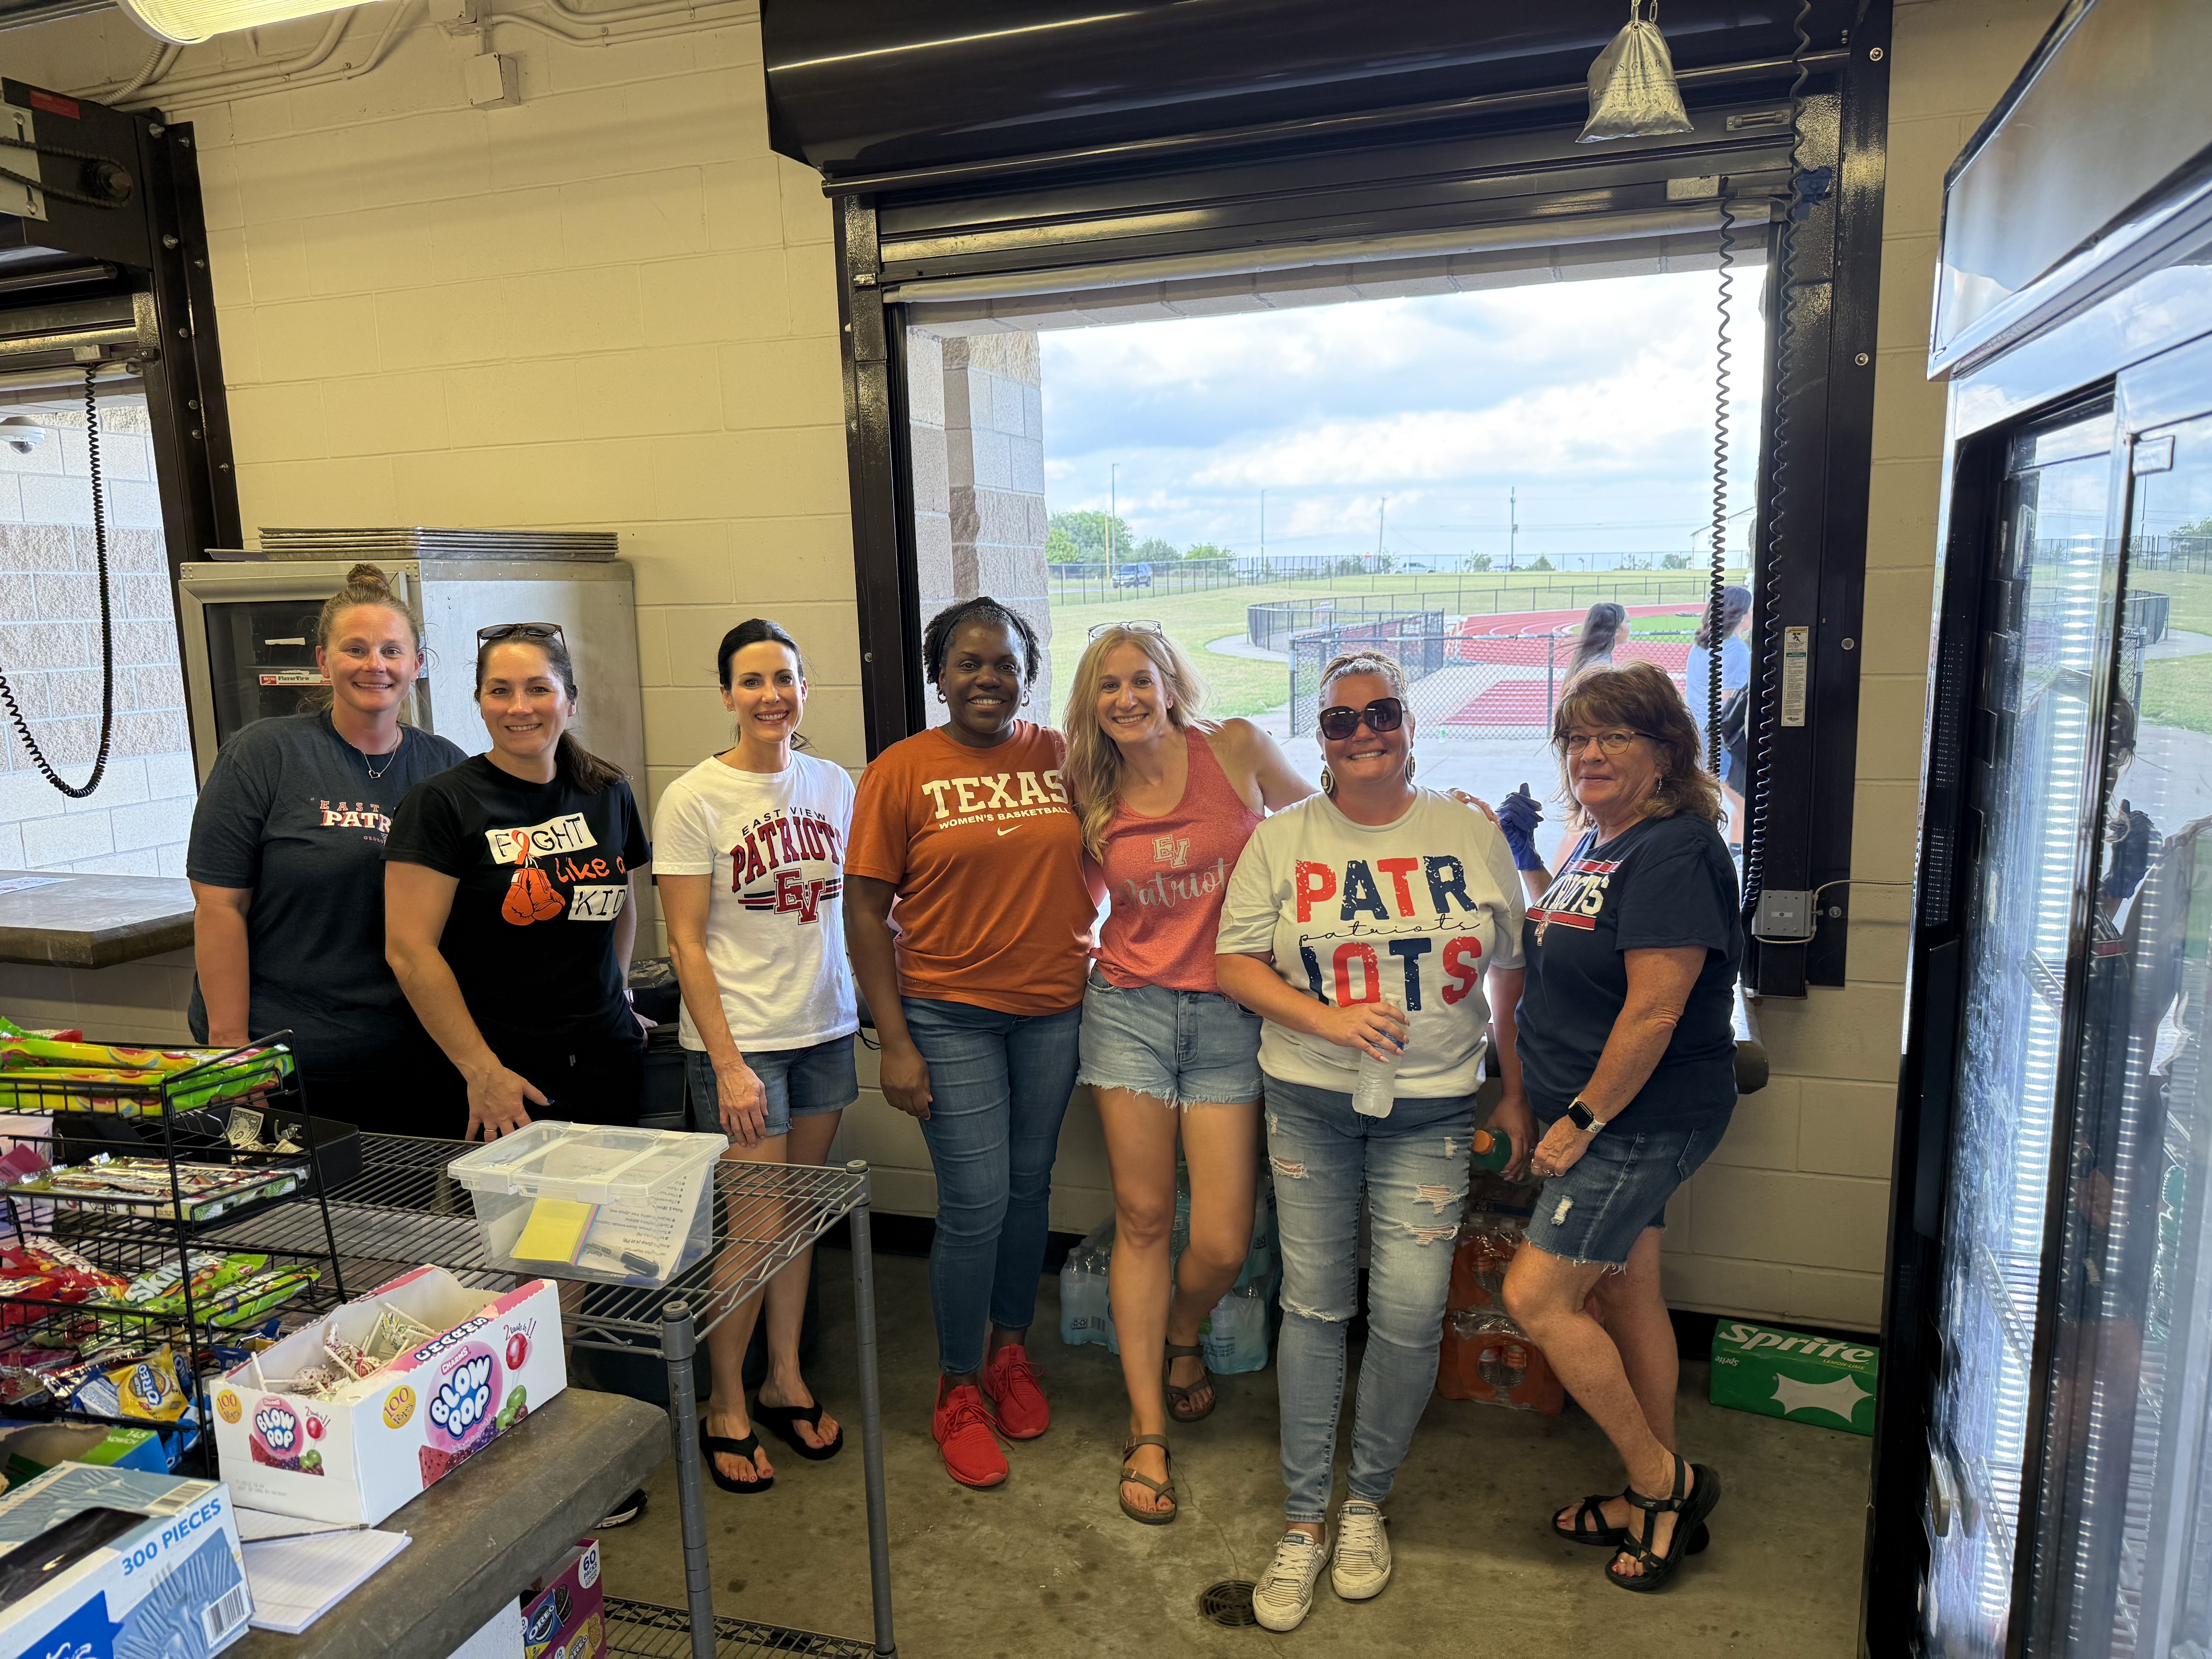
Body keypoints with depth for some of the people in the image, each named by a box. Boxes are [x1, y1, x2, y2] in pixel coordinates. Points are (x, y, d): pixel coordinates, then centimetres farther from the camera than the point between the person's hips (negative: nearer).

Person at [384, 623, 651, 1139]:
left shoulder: (609, 795, 7)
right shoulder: (441, 802, -8)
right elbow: (409, 951, -12)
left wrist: (614, 990, 12)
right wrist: (482, 1071, -14)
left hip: (607, 1064, 5)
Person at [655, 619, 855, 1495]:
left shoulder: (832, 784, 5)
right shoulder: (694, 800, -10)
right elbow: (687, 943, -10)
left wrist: (871, 1017, 10)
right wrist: (728, 1063, -14)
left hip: (825, 1030, 5)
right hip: (740, 1038, -5)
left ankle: (786, 1381, 32)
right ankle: (725, 1408, 21)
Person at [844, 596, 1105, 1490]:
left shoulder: (1065, 757, 3)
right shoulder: (902, 771, -5)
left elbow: (1103, 866, 12)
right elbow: (866, 908, -6)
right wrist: (894, 1041, -9)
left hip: (1054, 1008, 3)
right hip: (951, 1015, -3)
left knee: (1030, 1187, 15)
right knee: (975, 1205, -1)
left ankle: (1011, 1349, 37)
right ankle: (959, 1388, 21)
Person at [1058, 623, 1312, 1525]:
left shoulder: (1236, 748, -3)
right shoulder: (1092, 791, 6)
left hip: (1227, 1012, -1)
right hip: (1129, 1005, 2)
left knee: (1223, 1245, -3)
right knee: (1143, 1221, 5)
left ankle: (1182, 1340, 34)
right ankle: (1148, 1433, 21)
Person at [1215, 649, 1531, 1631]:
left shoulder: (1471, 837, 3)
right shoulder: (1282, 841, 1)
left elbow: (1511, 971, 9)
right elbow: (1234, 963, -1)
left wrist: (1516, 1094, 9)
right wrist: (1328, 1019, -15)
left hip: (1431, 1109, 0)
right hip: (1309, 1105, 0)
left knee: (1409, 1313, -3)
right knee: (1314, 1307, 6)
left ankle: (1367, 1499, 23)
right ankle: (1304, 1522, 21)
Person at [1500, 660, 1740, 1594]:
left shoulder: (1675, 852, -19)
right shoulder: (1599, 843, 11)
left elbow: (1654, 1011, -23)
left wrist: (1584, 1118, -18)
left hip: (1643, 1119, -9)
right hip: (1602, 1117, 9)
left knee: (1537, 1297, -7)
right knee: (1627, 1292, 16)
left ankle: (1664, 1482, 11)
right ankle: (1657, 1498, 31)